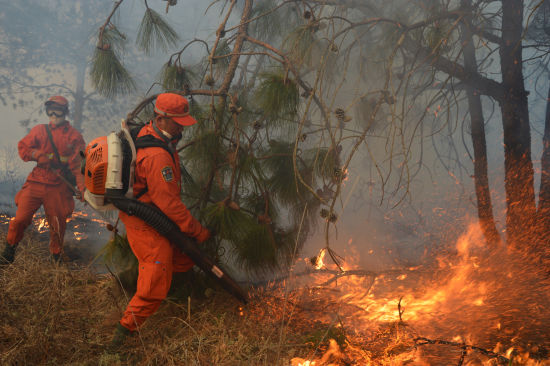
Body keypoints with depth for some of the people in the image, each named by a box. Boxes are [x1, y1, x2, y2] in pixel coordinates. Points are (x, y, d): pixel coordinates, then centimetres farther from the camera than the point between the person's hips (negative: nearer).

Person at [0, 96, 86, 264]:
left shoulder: (74, 136, 3)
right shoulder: (39, 130, 10)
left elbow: (79, 165, -5)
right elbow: (23, 147, 8)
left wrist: (82, 187, -18)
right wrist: (39, 155, -12)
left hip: (58, 188, -1)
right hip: (36, 183, 1)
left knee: (58, 224, 6)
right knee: (20, 218, -4)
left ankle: (56, 257, 26)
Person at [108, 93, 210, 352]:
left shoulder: (147, 133, 3)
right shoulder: (157, 157, -30)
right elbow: (168, 202, -28)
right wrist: (198, 231, -20)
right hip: (147, 225, -10)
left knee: (184, 259, 14)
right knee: (155, 286, -7)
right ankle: (124, 331, 3)